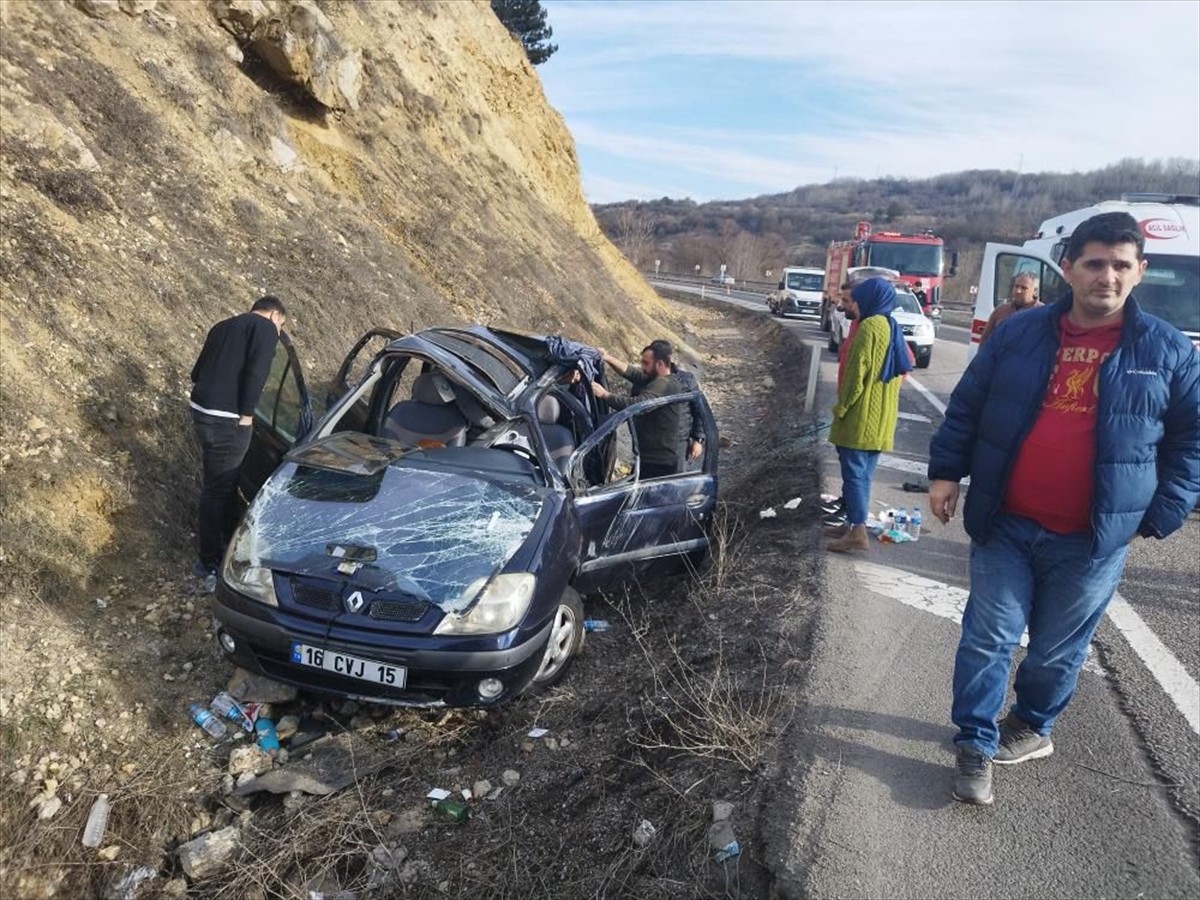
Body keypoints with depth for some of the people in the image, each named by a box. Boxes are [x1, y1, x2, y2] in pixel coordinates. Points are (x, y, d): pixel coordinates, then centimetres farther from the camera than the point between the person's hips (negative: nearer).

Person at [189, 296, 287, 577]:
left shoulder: (223, 326, 21)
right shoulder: (265, 328, -4)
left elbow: (197, 372, 22)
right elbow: (256, 372, -18)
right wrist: (246, 413, -13)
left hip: (201, 409, 8)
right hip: (225, 419, -8)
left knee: (224, 481, 22)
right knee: (218, 488, 1)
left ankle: (230, 539, 38)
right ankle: (210, 562, 11)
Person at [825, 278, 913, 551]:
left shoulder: (870, 326, -15)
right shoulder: (892, 328, 14)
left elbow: (857, 373, -19)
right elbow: (902, 368, 20)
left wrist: (841, 407, -10)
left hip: (861, 417, -9)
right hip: (881, 417, 9)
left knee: (854, 471, -6)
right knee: (862, 472, 15)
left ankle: (858, 532, -7)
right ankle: (854, 523, 23)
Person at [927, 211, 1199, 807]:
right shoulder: (1018, 333, 0)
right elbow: (966, 406, 6)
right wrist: (945, 472, 1)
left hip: (1093, 540, 0)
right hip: (1004, 525, 0)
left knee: (1059, 649, 14)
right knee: (988, 637, 4)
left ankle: (1032, 728, 38)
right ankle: (975, 744, 18)